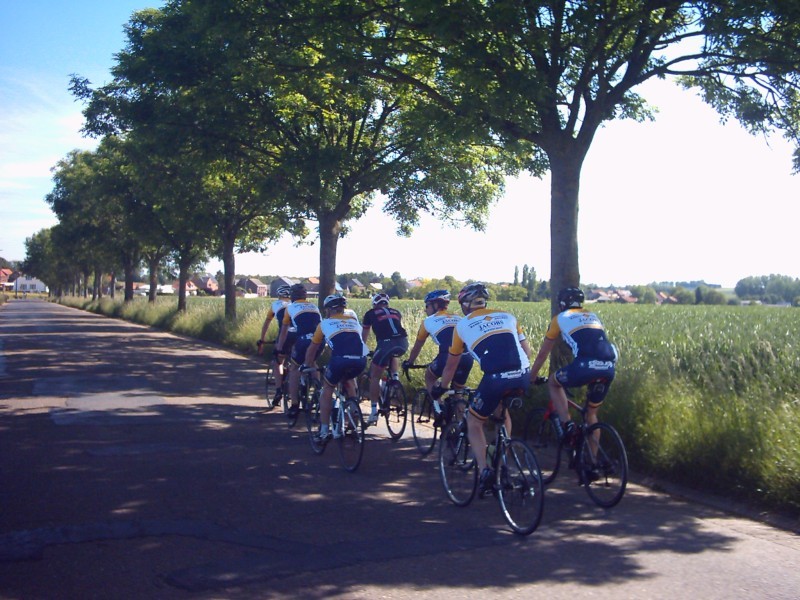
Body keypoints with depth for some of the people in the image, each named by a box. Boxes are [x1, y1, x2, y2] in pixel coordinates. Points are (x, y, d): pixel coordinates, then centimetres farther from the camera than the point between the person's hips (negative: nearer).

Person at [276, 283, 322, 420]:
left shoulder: (290, 307, 19)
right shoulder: (314, 306, 29)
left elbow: (284, 331, 24)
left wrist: (279, 349, 35)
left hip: (303, 340, -4)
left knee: (294, 368, 12)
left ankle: (294, 405, 4)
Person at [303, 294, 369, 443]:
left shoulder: (325, 323, 20)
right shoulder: (353, 319, 28)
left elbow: (312, 348, 28)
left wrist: (306, 365, 43)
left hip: (340, 360, -3)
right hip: (361, 361, 3)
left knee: (327, 389, 19)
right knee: (347, 380, 34)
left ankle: (324, 431, 14)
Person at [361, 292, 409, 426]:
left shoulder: (370, 314, 22)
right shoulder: (396, 312, 30)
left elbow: (364, 336, 30)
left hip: (386, 343, -3)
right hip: (403, 343, 3)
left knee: (374, 377, 11)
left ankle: (374, 412, 7)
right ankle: (395, 377, 18)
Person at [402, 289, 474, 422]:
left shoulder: (429, 321, 17)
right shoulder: (458, 318, 28)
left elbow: (417, 347, 28)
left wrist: (409, 362, 44)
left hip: (449, 357, -4)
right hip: (468, 358, 4)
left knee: (429, 376, 25)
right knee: (457, 390, 25)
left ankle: (438, 410, 10)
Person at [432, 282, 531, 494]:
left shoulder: (463, 325, 16)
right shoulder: (507, 316, 22)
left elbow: (451, 365, 24)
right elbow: (527, 350, 23)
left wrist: (441, 389, 39)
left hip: (495, 379, -4)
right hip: (523, 376, 4)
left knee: (474, 421, 17)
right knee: (501, 411, 33)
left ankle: (484, 469, -1)